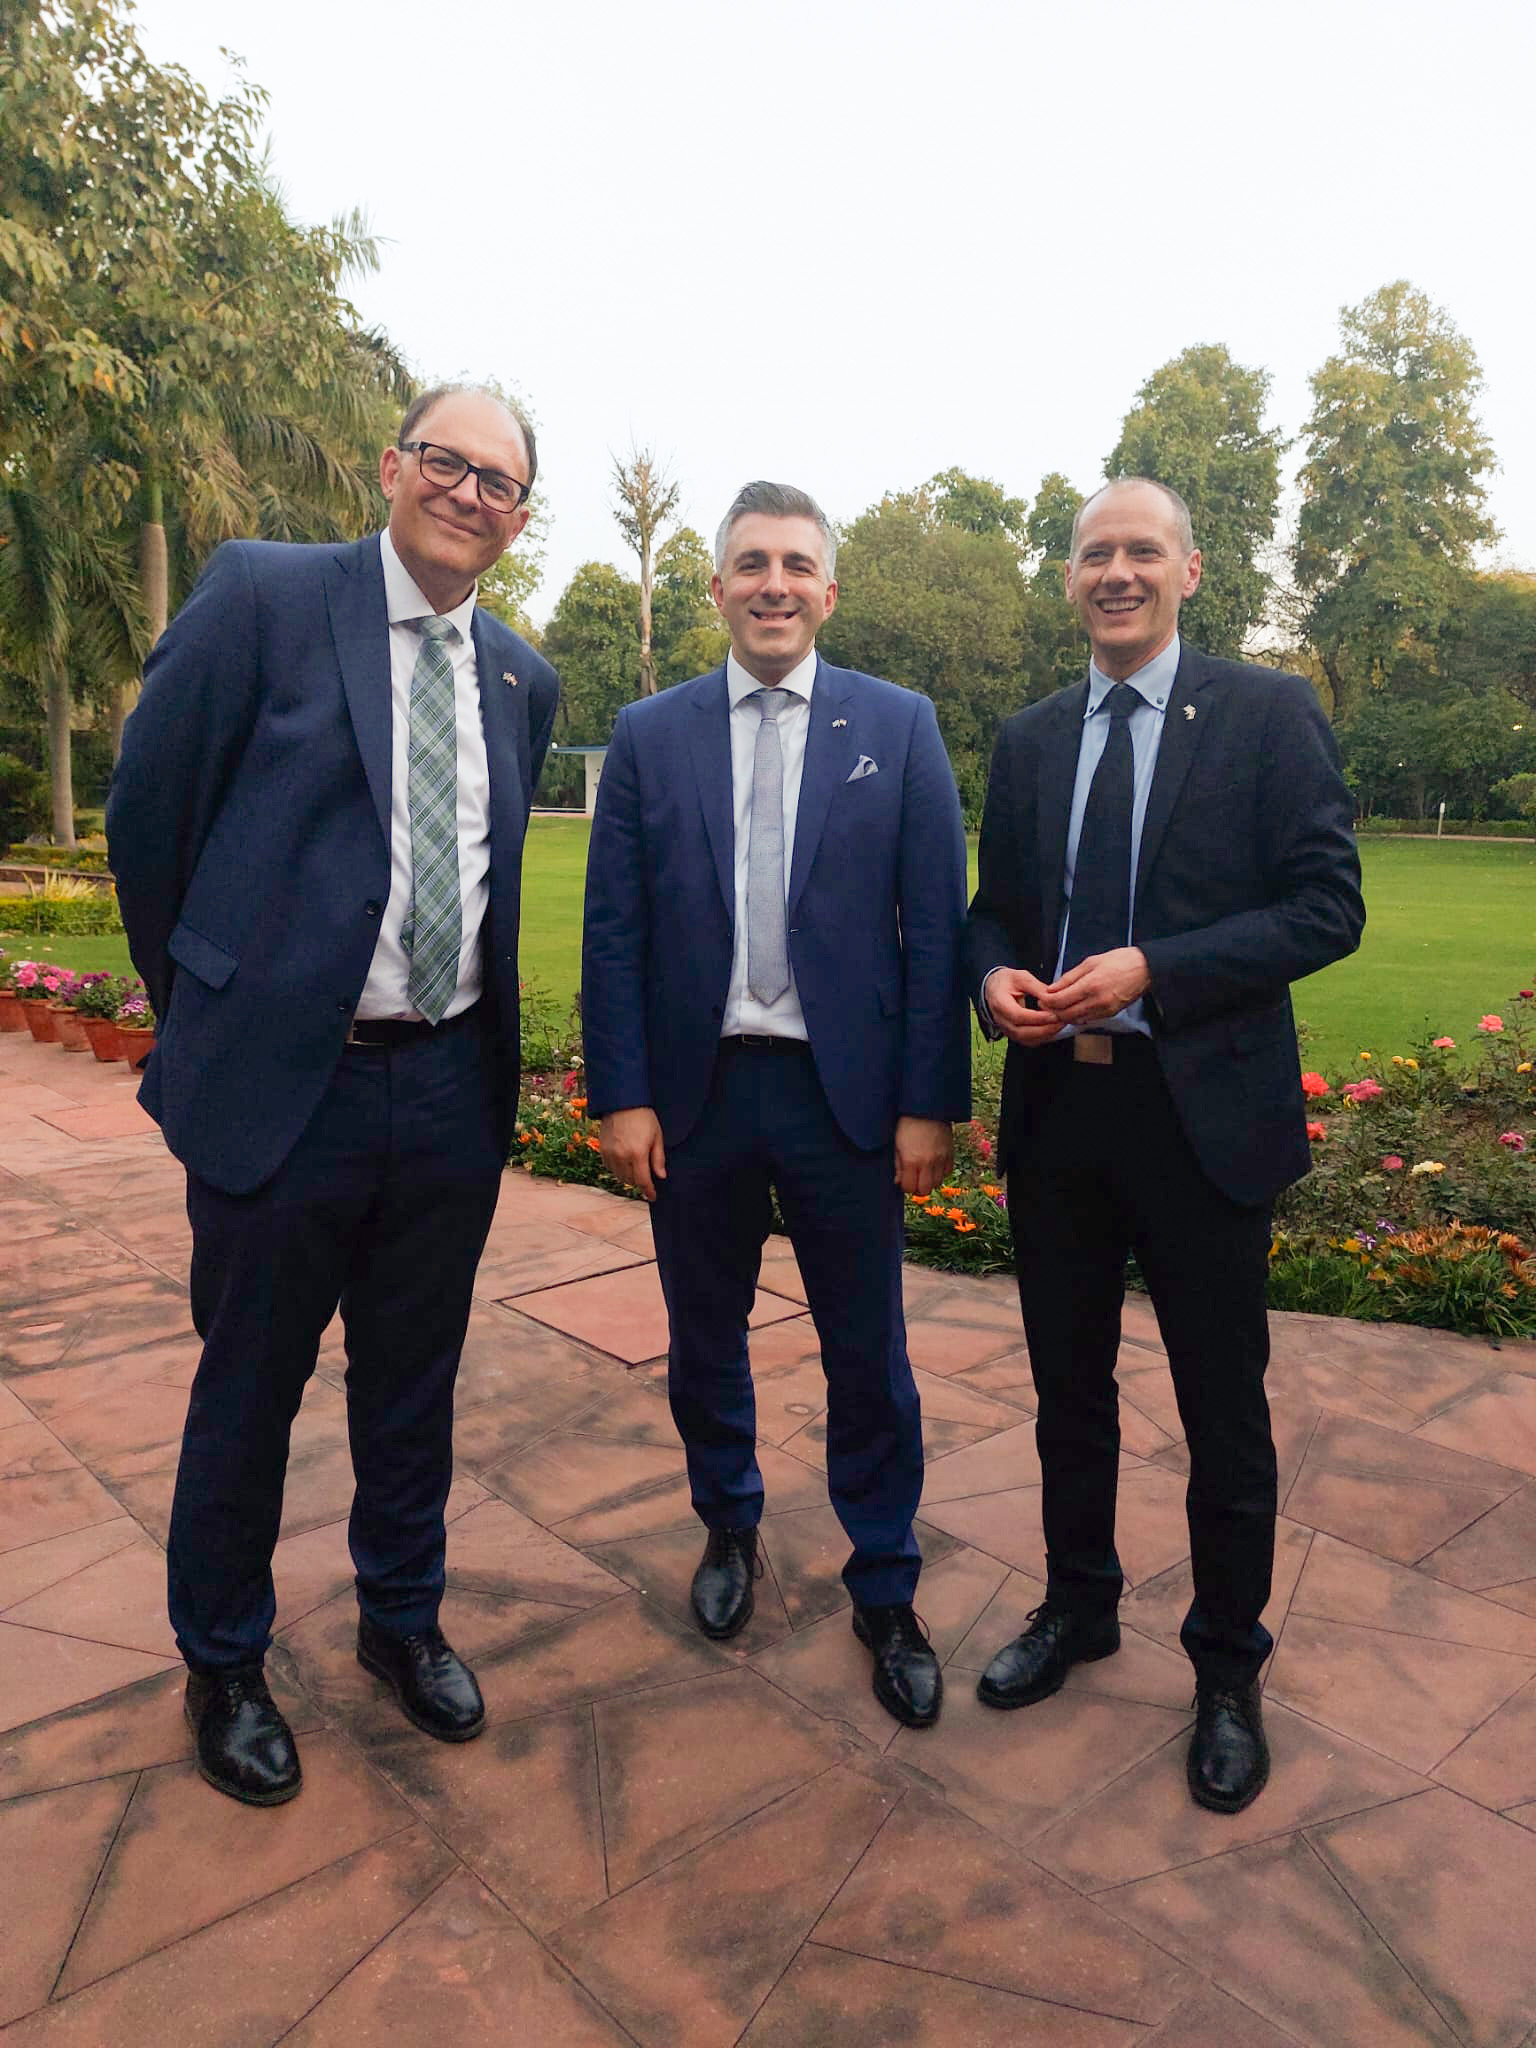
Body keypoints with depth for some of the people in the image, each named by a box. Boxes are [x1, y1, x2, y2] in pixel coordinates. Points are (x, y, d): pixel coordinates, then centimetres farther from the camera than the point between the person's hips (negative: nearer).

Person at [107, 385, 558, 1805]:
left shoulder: (523, 678, 9)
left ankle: (401, 1619, 42)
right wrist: (211, 1007, 5)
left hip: (452, 1088, 4)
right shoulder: (261, 595, -6)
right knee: (248, 1391, 13)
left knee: (415, 1382, 18)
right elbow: (148, 817, -2)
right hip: (282, 1084, -4)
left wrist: (472, 1037, 14)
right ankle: (223, 1662, 37)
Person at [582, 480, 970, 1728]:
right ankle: (730, 1528, 43)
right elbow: (613, 932, 2)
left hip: (845, 1091, -1)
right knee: (704, 1342, 17)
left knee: (869, 1358, 8)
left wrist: (931, 1103, -7)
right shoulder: (649, 735, 4)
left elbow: (935, 925, -3)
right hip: (695, 1089, 2)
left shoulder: (899, 726, 1)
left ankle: (885, 1590, 30)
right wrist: (621, 1095, -4)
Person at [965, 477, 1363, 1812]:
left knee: (1224, 1411, 9)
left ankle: (1229, 1672, 32)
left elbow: (1328, 906, -10)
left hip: (1203, 1112, -4)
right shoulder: (1030, 739, 10)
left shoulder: (1268, 714, -4)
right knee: (1069, 1388, 18)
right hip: (1056, 1105, 5)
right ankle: (1078, 1606, 41)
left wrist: (1151, 971, -21)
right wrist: (995, 976, -8)